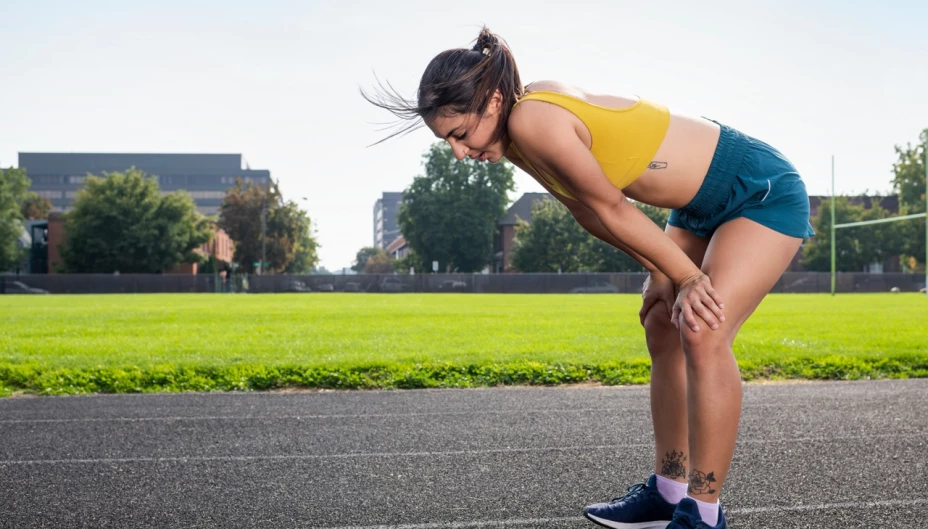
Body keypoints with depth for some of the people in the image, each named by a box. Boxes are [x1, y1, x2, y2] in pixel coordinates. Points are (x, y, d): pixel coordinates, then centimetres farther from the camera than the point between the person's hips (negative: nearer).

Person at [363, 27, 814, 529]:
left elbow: (611, 210, -21)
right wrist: (664, 275, -4)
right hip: (704, 203, 10)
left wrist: (688, 279, -13)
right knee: (663, 331, 9)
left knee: (703, 333, -21)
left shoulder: (533, 120, -29)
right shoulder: (518, 136, -1)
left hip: (765, 192, -9)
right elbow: (591, 215, 2)